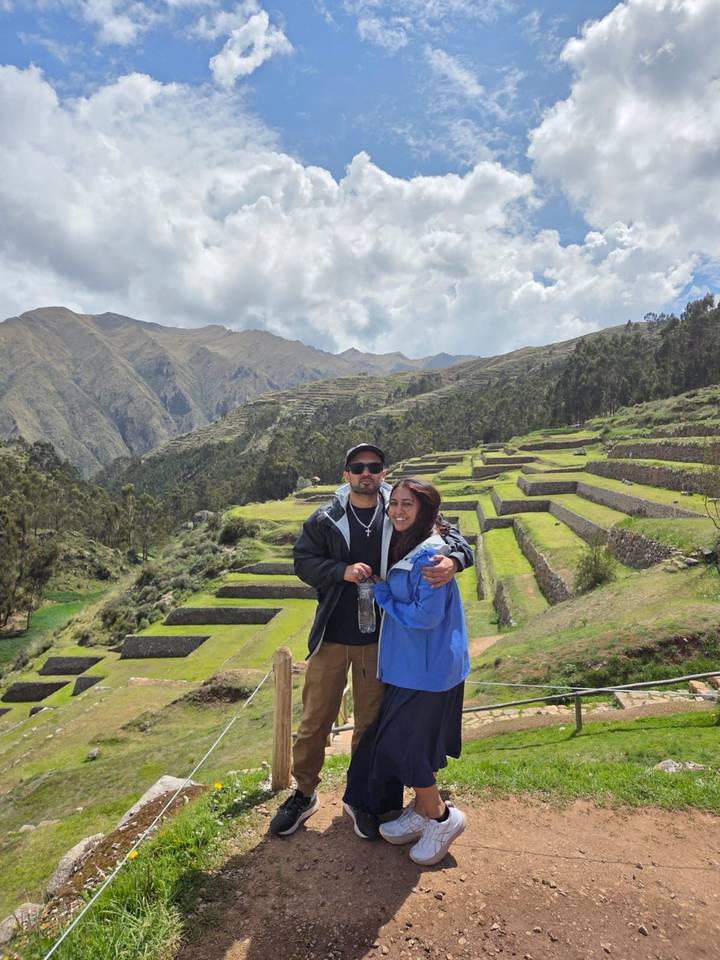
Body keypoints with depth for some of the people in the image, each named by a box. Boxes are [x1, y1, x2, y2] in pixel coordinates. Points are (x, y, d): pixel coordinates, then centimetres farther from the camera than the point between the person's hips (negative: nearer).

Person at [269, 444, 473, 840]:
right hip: (331, 638, 0)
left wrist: (452, 560, -29)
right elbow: (303, 561, -4)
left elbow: (450, 536, -6)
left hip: (380, 640, 1)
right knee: (315, 719, 11)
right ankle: (304, 793, 35)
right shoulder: (325, 519, -3)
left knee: (370, 722, 16)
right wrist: (342, 571, -20)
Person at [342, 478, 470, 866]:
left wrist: (384, 595, -13)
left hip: (427, 669, -9)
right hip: (407, 665, 9)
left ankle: (442, 818, 22)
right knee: (407, 742, 18)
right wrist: (384, 593, 2)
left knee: (401, 744, 1)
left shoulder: (430, 554, -22)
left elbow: (426, 615, -24)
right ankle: (422, 812, 37)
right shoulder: (402, 548, 7)